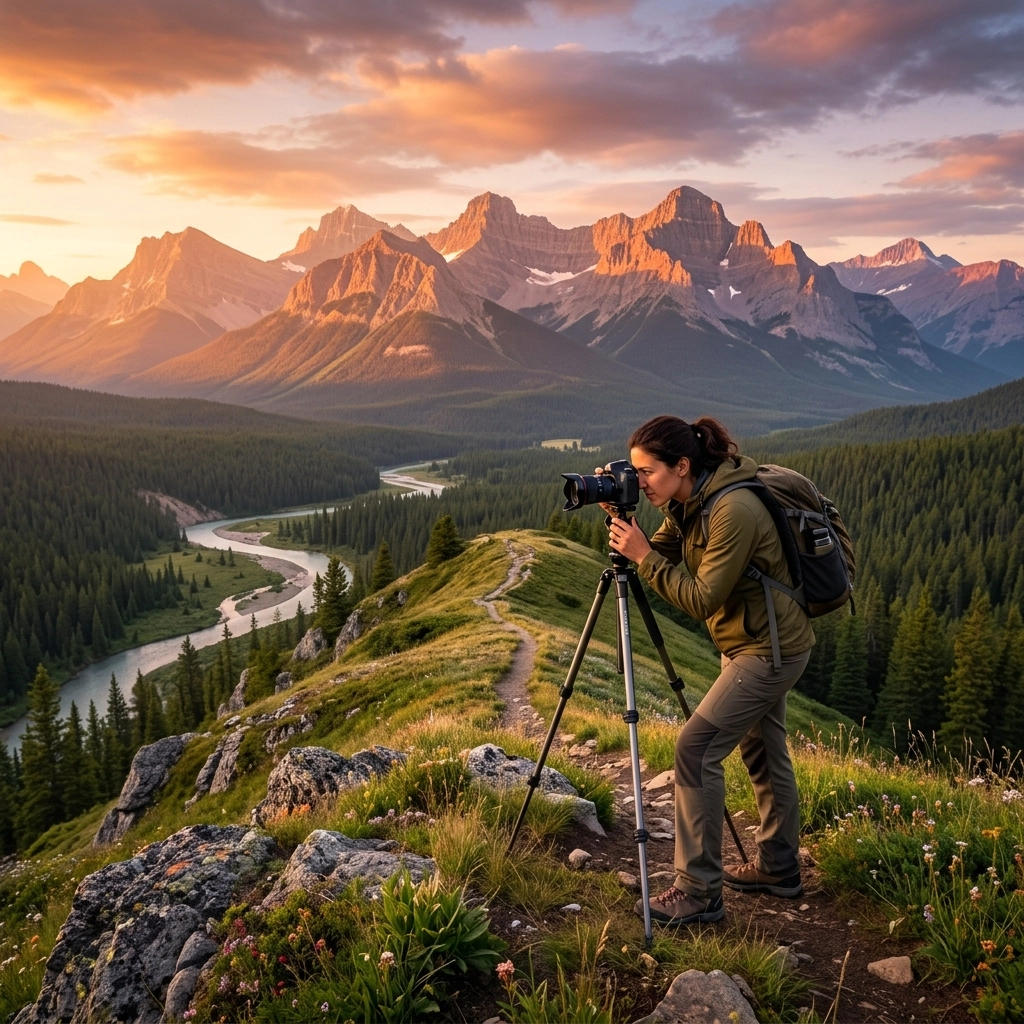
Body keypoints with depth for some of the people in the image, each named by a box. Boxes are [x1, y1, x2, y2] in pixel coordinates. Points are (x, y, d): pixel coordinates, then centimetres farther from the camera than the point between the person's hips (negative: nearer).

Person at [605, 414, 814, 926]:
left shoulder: (734, 511, -28)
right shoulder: (688, 502, 0)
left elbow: (701, 600, -26)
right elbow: (662, 555, 3)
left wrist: (643, 557, -26)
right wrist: (620, 521, -11)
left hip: (770, 648, -10)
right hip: (751, 642, 10)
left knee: (696, 749, -12)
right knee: (763, 752, 20)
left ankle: (698, 892, -4)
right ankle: (779, 868, 36)